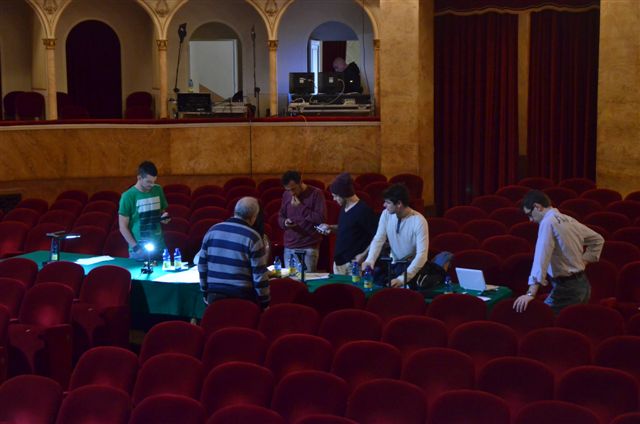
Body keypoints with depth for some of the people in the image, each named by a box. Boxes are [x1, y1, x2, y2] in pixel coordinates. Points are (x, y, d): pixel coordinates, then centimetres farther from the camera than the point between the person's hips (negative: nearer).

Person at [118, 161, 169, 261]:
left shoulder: (158, 190, 4)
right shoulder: (128, 196, -9)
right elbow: (123, 227, -7)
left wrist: (164, 217, -4)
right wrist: (135, 247, -14)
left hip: (159, 247, 4)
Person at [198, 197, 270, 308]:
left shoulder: (213, 230, 5)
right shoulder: (252, 237, -9)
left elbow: (202, 264, 10)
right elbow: (259, 273, -10)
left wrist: (205, 292, 19)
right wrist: (264, 302, -1)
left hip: (215, 295, 4)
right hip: (243, 296, -4)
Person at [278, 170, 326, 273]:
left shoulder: (316, 193, -7)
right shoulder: (286, 195, 8)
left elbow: (321, 219, -14)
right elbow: (280, 216, 18)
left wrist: (301, 207, -16)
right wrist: (284, 222, -6)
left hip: (309, 248, -4)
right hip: (289, 247, 5)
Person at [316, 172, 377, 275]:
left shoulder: (363, 210, -15)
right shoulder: (343, 208, 11)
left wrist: (364, 255, -19)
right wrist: (330, 228, 10)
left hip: (353, 263, -9)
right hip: (339, 261, 9)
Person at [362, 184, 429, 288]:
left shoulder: (419, 221, -23)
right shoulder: (386, 214, -8)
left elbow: (422, 255, -27)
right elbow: (378, 240, -10)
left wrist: (402, 278, -37)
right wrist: (370, 260, -31)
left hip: (412, 265, -5)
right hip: (393, 263, 5)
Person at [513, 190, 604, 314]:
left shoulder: (548, 221, -15)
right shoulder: (568, 220, 10)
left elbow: (541, 258, -26)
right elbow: (597, 240, 23)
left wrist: (531, 293, -31)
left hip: (566, 287, -9)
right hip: (581, 284, 9)